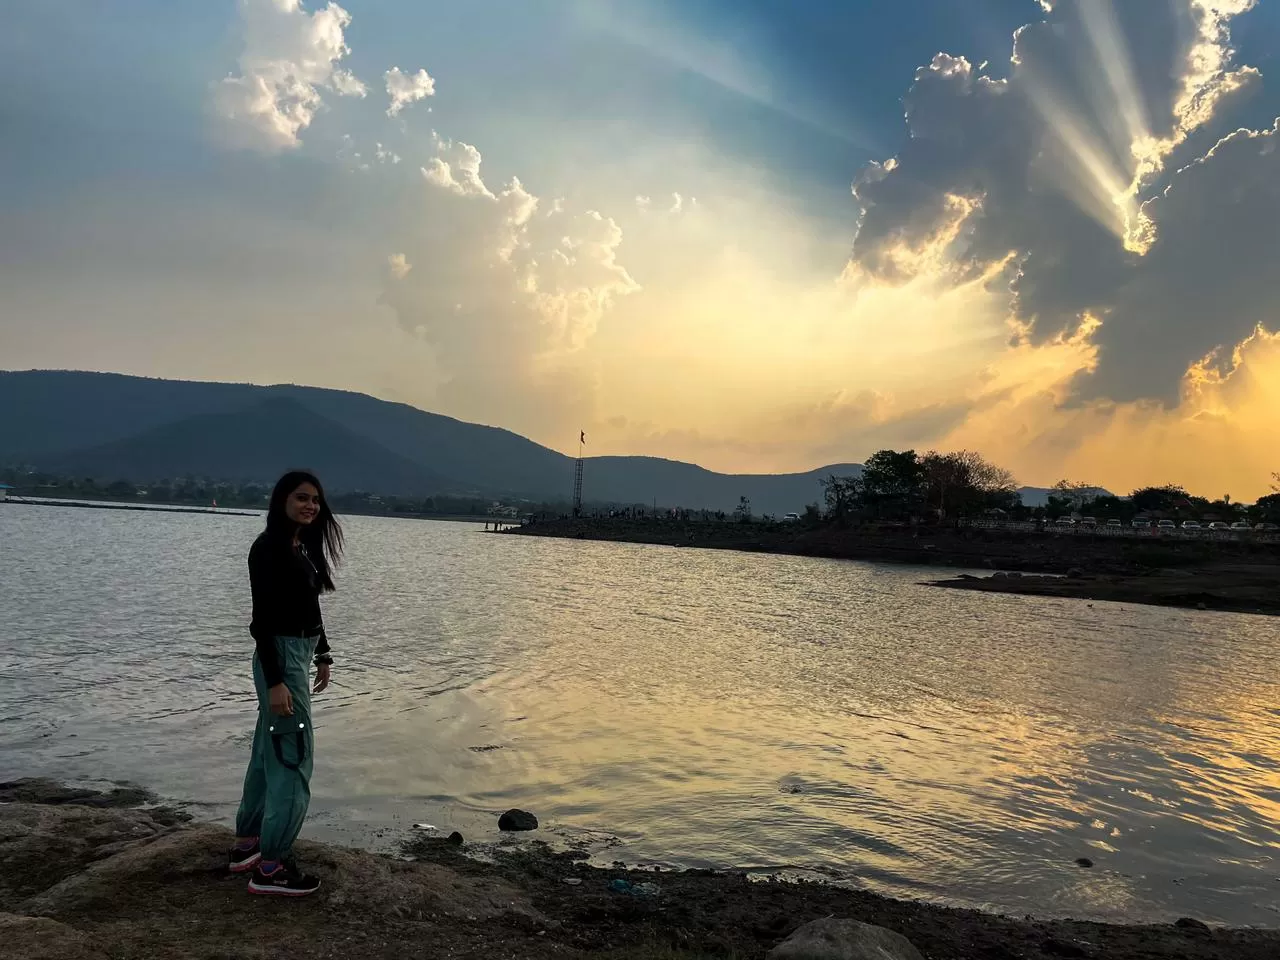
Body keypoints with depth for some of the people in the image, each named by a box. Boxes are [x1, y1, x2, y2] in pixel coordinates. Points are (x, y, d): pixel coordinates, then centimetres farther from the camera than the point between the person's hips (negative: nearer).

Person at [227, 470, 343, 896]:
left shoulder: (305, 546, 10)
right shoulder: (268, 547, -17)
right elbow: (262, 618, -21)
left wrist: (323, 655, 18)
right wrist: (275, 681, -24)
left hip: (299, 656, 10)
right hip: (280, 658, -10)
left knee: (269, 754, 18)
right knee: (293, 760, -5)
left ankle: (246, 845, 31)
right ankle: (271, 867, 4)